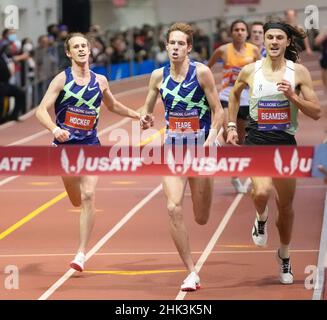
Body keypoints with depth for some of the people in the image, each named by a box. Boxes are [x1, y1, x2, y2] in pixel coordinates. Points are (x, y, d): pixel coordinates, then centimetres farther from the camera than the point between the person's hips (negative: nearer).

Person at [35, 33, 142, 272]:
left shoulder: (100, 81, 4)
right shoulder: (62, 79, -6)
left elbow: (113, 106, 24)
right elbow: (41, 111, -14)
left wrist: (138, 115, 17)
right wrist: (55, 129, -32)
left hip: (90, 145, 1)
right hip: (65, 144, -1)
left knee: (88, 196, -18)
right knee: (77, 201, 10)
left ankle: (82, 253, -15)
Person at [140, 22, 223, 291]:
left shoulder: (201, 72, -10)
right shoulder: (158, 76, 0)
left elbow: (218, 111, -7)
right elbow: (148, 107, 13)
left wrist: (211, 139, -21)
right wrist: (145, 119, -10)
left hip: (201, 148, -2)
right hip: (173, 148, 2)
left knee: (202, 219, 7)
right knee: (173, 208, -18)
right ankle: (192, 272, -9)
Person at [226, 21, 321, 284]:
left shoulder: (299, 72, -4)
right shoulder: (250, 71, -1)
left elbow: (316, 113, -4)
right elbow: (235, 94, 21)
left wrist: (292, 96, -18)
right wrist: (232, 126, 15)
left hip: (285, 143, 1)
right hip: (257, 141, -1)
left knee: (286, 205, 11)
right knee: (262, 192, -29)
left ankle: (284, 256, 34)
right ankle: (261, 219, 7)